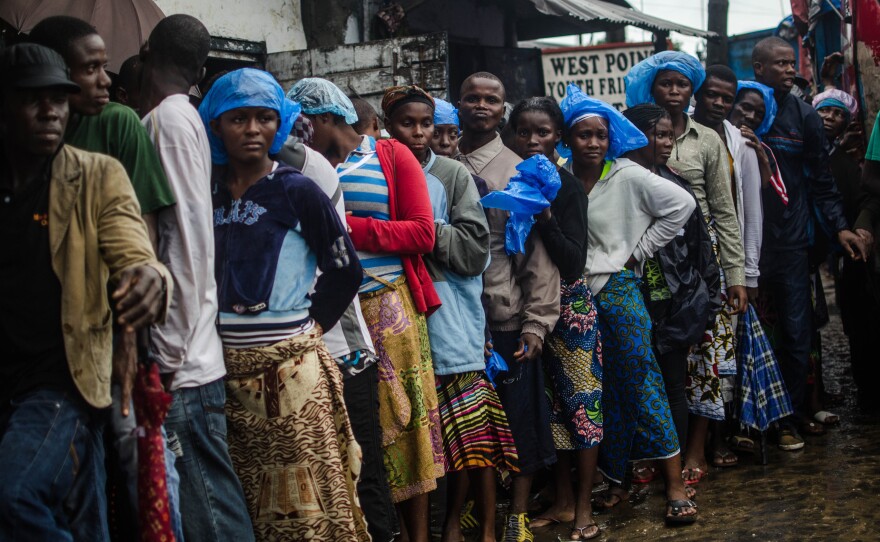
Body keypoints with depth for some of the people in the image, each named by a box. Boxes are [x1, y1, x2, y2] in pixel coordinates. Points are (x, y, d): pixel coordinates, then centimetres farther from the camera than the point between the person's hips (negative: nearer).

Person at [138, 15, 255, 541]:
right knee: (212, 499, 11)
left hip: (181, 363, -8)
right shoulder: (183, 114, 16)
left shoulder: (169, 117, -7)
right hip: (184, 357, 8)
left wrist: (174, 352, -14)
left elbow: (189, 241, -14)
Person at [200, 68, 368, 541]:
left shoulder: (296, 191, -2)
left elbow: (344, 270, -1)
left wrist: (309, 324, -3)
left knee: (306, 503, -3)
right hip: (228, 371, 4)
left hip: (290, 368, -4)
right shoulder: (209, 194, 8)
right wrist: (209, 336, 5)